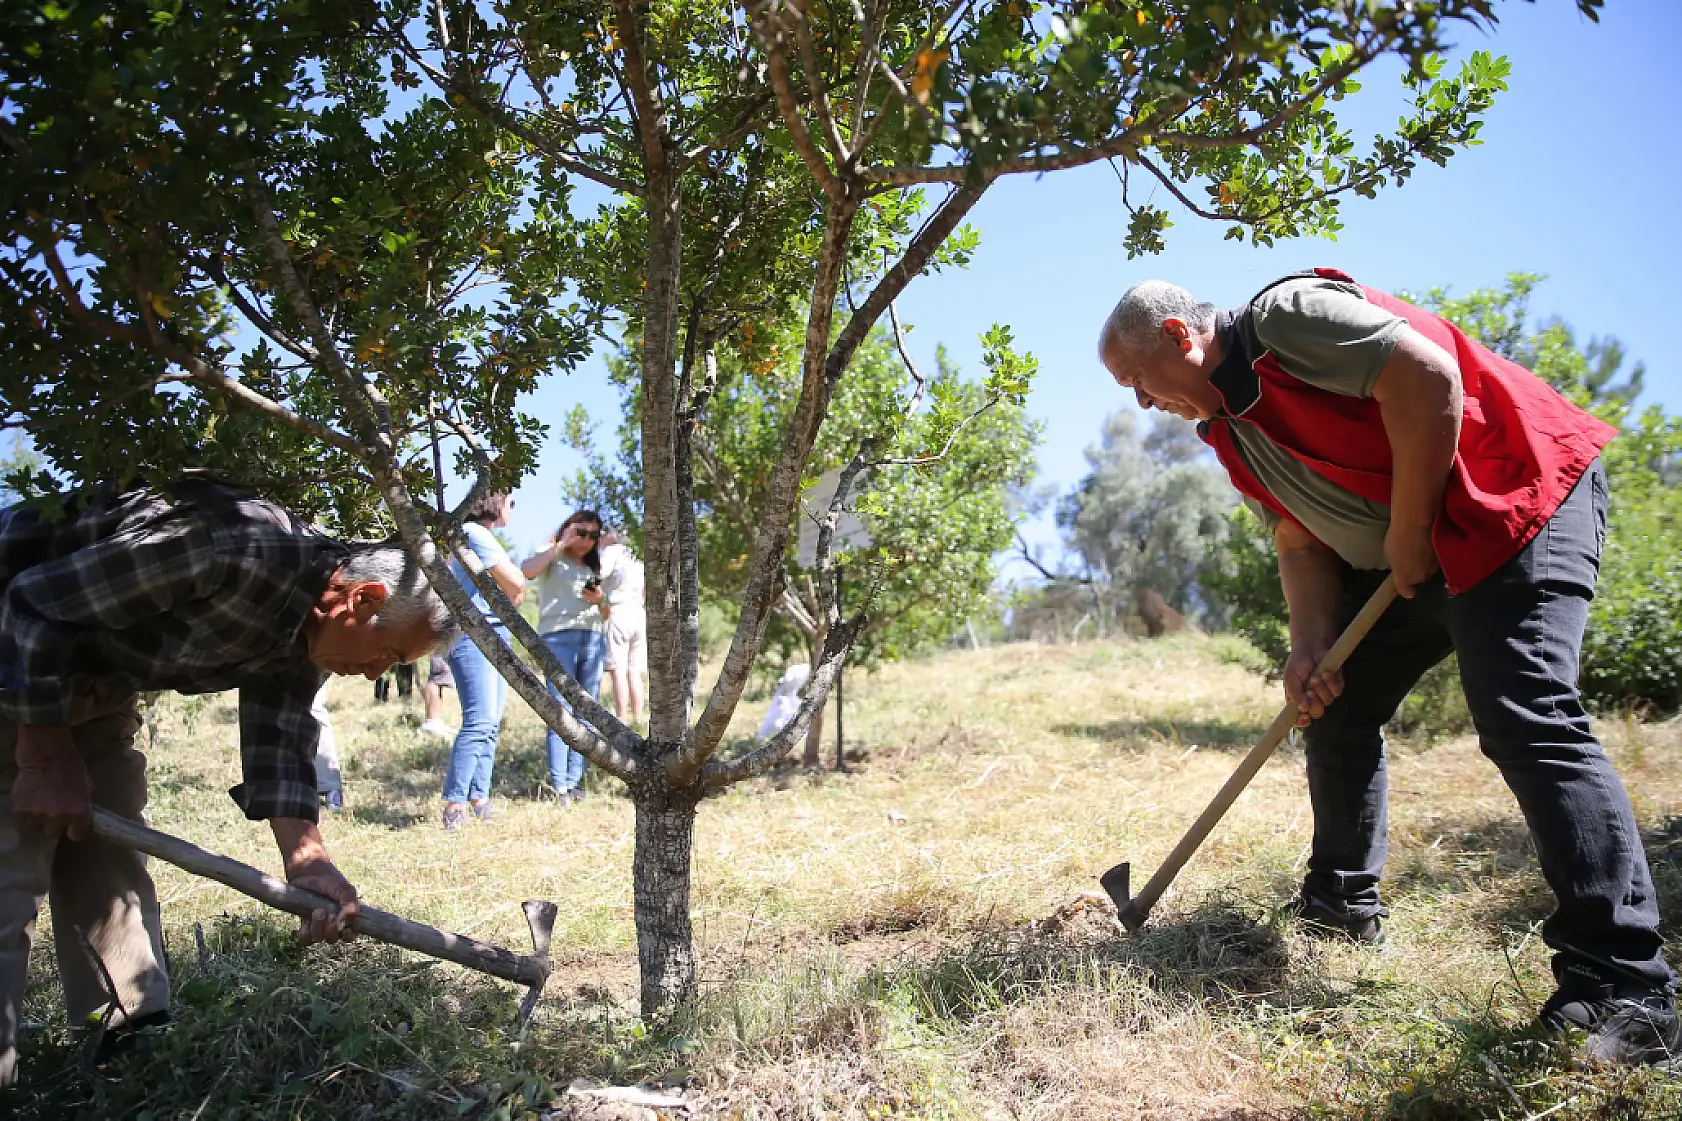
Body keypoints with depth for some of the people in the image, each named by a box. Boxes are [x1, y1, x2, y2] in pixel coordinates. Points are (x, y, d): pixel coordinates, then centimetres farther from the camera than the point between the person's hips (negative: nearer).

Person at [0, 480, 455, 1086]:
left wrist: (307, 860, -22)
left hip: (96, 681, 9)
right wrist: (49, 758, -20)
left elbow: (280, 741, -7)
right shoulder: (234, 547, -35)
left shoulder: (309, 637, -6)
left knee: (109, 856, 9)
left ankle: (133, 1048, 16)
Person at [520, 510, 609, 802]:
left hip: (594, 640, 6)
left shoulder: (593, 567, 26)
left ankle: (574, 781, 6)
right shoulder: (552, 558, 10)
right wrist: (562, 544, -8)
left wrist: (600, 600, 4)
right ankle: (559, 784, -14)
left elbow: (606, 615, 27)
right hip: (559, 637, -6)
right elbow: (527, 571, -14)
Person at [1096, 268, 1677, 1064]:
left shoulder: (1287, 315, -17)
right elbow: (1301, 539, 7)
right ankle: (1343, 902, 26)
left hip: (1521, 500, -10)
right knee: (1335, 703, 11)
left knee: (1527, 723, -20)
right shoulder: (1229, 426, 10)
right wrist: (1310, 645, -7)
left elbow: (1427, 373, -27)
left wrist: (1408, 531, -20)